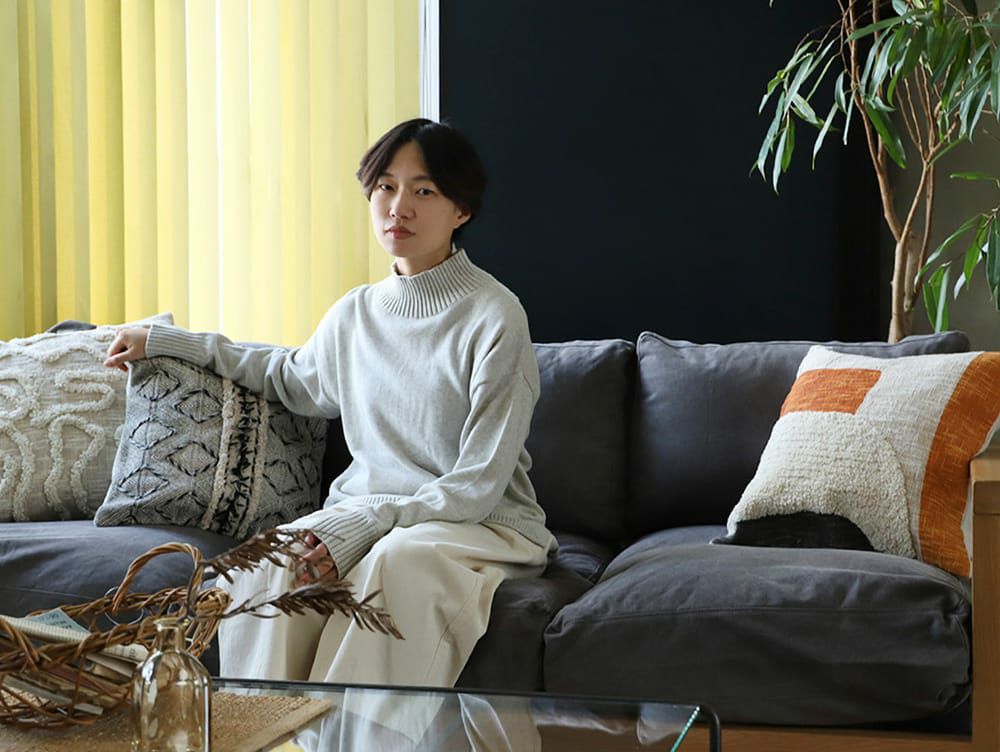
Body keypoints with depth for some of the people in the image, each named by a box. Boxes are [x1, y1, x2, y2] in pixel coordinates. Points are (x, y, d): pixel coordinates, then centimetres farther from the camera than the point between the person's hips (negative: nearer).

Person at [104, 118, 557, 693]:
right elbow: (294, 378, 33)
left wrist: (363, 524, -25)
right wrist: (167, 343, 29)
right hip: (366, 512, 5)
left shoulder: (494, 316, -11)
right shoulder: (356, 312, 9)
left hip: (483, 523, -5)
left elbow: (478, 486, -14)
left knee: (398, 558, -38)